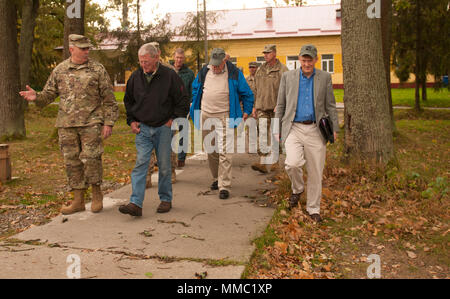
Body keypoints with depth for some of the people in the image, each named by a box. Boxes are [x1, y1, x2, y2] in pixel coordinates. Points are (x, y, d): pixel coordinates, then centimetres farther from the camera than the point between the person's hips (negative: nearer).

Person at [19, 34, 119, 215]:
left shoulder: (97, 70, 1)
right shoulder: (59, 70, 9)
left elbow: (109, 100, 1)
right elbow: (48, 95, 12)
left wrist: (109, 123, -6)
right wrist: (36, 97, -10)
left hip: (91, 123, -3)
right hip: (66, 125, 3)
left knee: (91, 158, -11)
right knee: (72, 162, 6)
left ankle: (97, 194, 11)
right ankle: (78, 201, 16)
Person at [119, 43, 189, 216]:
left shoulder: (169, 76, -7)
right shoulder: (135, 77, 4)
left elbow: (183, 101, 0)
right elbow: (128, 100, 19)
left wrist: (173, 119, -4)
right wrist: (131, 120, 10)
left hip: (163, 128, -2)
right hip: (142, 128, 2)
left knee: (164, 166, 6)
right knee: (140, 163, -7)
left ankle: (166, 199, 22)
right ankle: (136, 203, -10)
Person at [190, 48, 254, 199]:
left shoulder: (234, 73, -2)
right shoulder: (204, 72, 8)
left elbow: (247, 93, 7)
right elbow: (195, 89, 25)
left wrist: (246, 111, 4)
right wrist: (194, 105, 19)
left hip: (224, 117, -4)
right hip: (206, 116, 4)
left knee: (224, 152, -11)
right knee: (210, 151, 13)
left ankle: (224, 186, -9)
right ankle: (216, 178, 31)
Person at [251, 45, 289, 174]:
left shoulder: (282, 70, -4)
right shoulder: (260, 70, 15)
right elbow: (256, 89, 19)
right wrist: (254, 107, 14)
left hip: (276, 108, -4)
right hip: (262, 108, 4)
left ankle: (275, 161, 20)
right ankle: (262, 163, -12)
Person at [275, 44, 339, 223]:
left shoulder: (325, 78, 8)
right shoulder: (288, 77, 7)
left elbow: (330, 106, 11)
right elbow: (280, 105, 11)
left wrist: (334, 129, 4)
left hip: (316, 130, 1)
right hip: (294, 128, 0)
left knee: (315, 172, 3)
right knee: (293, 163, -22)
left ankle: (313, 209, 20)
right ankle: (297, 189, 10)